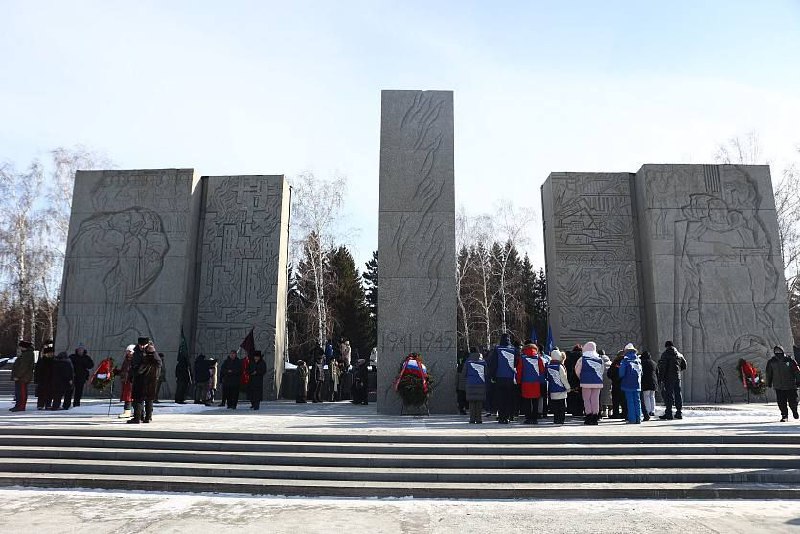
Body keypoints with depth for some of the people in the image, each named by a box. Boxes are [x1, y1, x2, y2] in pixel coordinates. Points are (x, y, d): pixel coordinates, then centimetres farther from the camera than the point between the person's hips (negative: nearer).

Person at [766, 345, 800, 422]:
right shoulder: (771, 362, 2)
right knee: (781, 403, -1)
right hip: (778, 387, 1)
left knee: (792, 401, 7)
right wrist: (769, 383, 13)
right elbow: (768, 374, 12)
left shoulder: (789, 360, -4)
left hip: (790, 386, -1)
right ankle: (784, 416, 12)